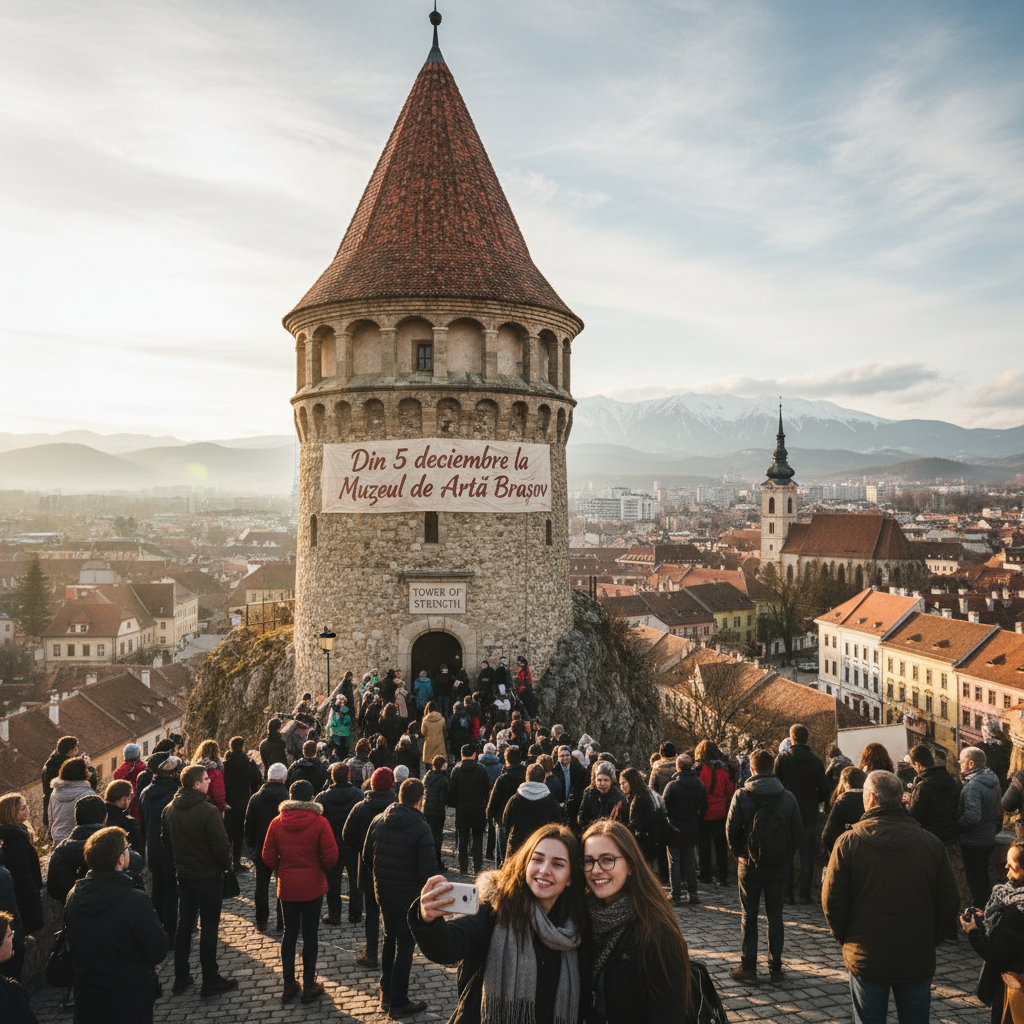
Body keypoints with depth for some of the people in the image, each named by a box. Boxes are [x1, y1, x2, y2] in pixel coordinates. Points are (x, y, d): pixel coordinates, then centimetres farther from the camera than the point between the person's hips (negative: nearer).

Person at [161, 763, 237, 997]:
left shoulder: (169, 809, -2)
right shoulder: (208, 811, -25)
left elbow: (165, 841, 10)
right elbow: (220, 845, -21)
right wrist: (226, 864, -2)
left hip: (184, 875, 7)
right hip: (208, 875, -7)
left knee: (184, 925, 18)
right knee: (209, 927, 4)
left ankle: (181, 978, 27)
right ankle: (210, 982, 12)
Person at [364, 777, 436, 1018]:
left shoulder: (378, 821, -4)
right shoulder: (421, 829, -22)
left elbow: (366, 857, 6)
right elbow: (429, 869, -21)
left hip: (383, 893, 6)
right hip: (409, 897, -6)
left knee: (389, 940, 23)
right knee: (404, 946, 8)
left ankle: (386, 994, 34)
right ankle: (398, 1003, 17)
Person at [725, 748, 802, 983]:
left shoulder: (741, 796, -12)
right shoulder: (788, 797, -6)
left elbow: (731, 831, -9)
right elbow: (798, 833, -1)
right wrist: (785, 858, 11)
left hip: (749, 866, -2)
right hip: (778, 867, 2)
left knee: (748, 916, 9)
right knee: (775, 916, 12)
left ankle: (748, 967, 12)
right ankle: (775, 969, 16)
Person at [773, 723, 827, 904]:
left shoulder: (782, 758, -7)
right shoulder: (816, 760, -1)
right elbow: (824, 790, 3)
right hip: (809, 814, 1)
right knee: (807, 855, 7)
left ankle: (787, 893, 7)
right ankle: (805, 894, 7)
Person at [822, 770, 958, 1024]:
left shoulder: (848, 842, -12)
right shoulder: (930, 843, -5)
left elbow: (832, 900, -9)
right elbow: (948, 903, 0)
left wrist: (843, 936, 8)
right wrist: (930, 941, 14)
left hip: (866, 958, -2)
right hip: (919, 960, 2)